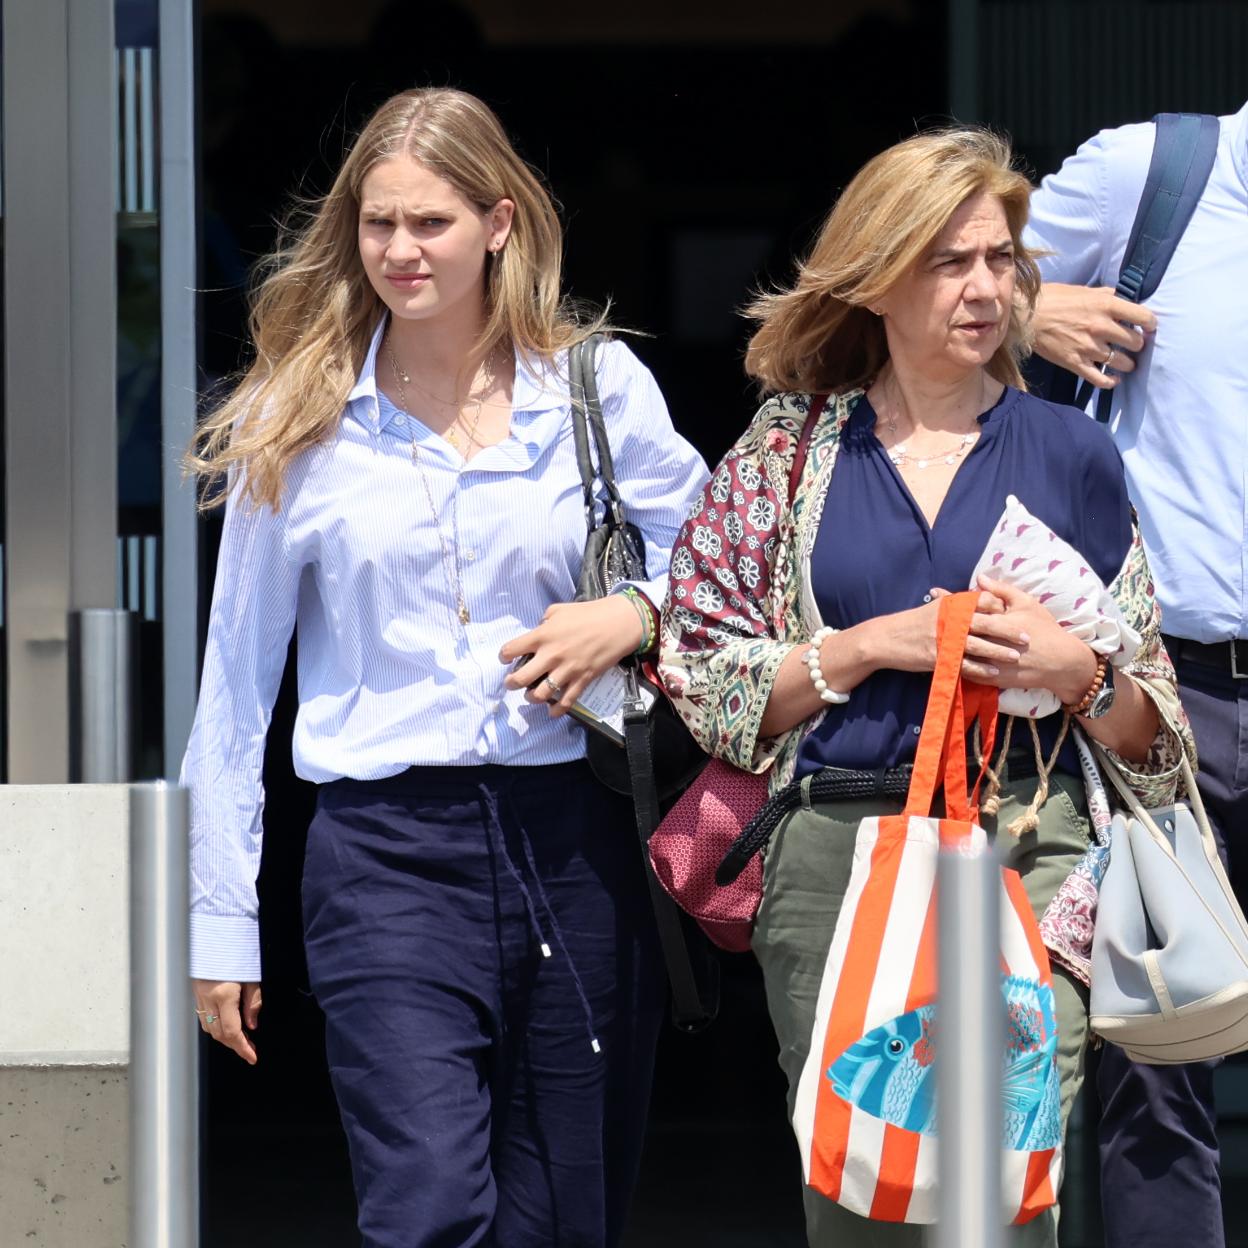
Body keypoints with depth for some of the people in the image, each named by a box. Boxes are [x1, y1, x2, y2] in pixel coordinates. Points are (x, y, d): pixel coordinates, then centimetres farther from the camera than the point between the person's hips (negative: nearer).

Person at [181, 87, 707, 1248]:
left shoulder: (600, 388, 5)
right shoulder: (298, 423, 3)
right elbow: (236, 681, 8)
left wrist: (633, 615, -7)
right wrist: (219, 920, 7)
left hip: (572, 838, 2)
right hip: (390, 853, -2)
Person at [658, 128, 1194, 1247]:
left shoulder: (1070, 454, 9)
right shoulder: (786, 453, 9)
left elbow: (1147, 732, 12)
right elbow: (705, 683, 4)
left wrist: (1074, 670, -8)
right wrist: (874, 645, -7)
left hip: (1026, 854, -1)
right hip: (832, 857, 1)